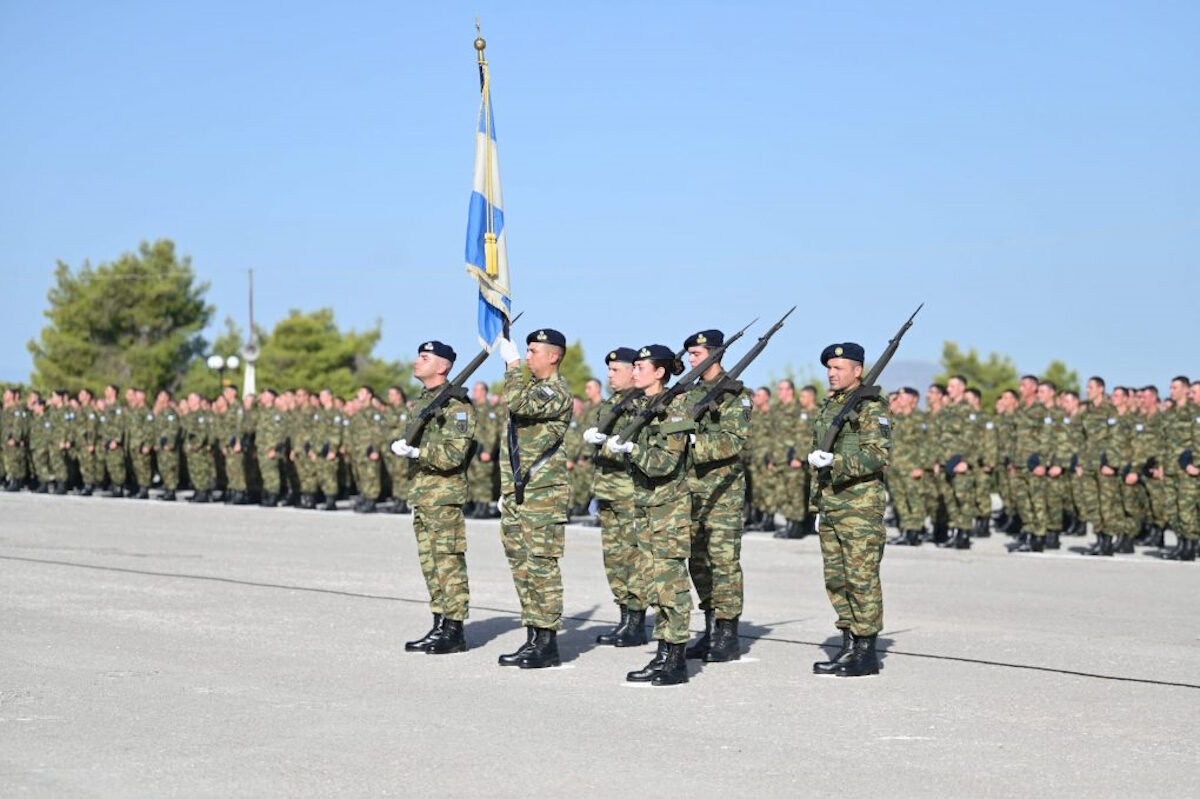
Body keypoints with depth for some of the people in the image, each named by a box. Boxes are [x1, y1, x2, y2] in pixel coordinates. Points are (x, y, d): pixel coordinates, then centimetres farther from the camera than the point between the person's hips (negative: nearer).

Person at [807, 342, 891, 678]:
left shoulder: (870, 408, -8)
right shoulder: (828, 407, 17)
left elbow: (878, 455, -17)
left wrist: (834, 460, -24)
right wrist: (819, 503, 23)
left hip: (861, 507, -8)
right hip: (831, 507, 8)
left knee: (862, 579, -5)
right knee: (836, 580, 10)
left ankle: (866, 652, 0)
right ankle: (849, 647, 16)